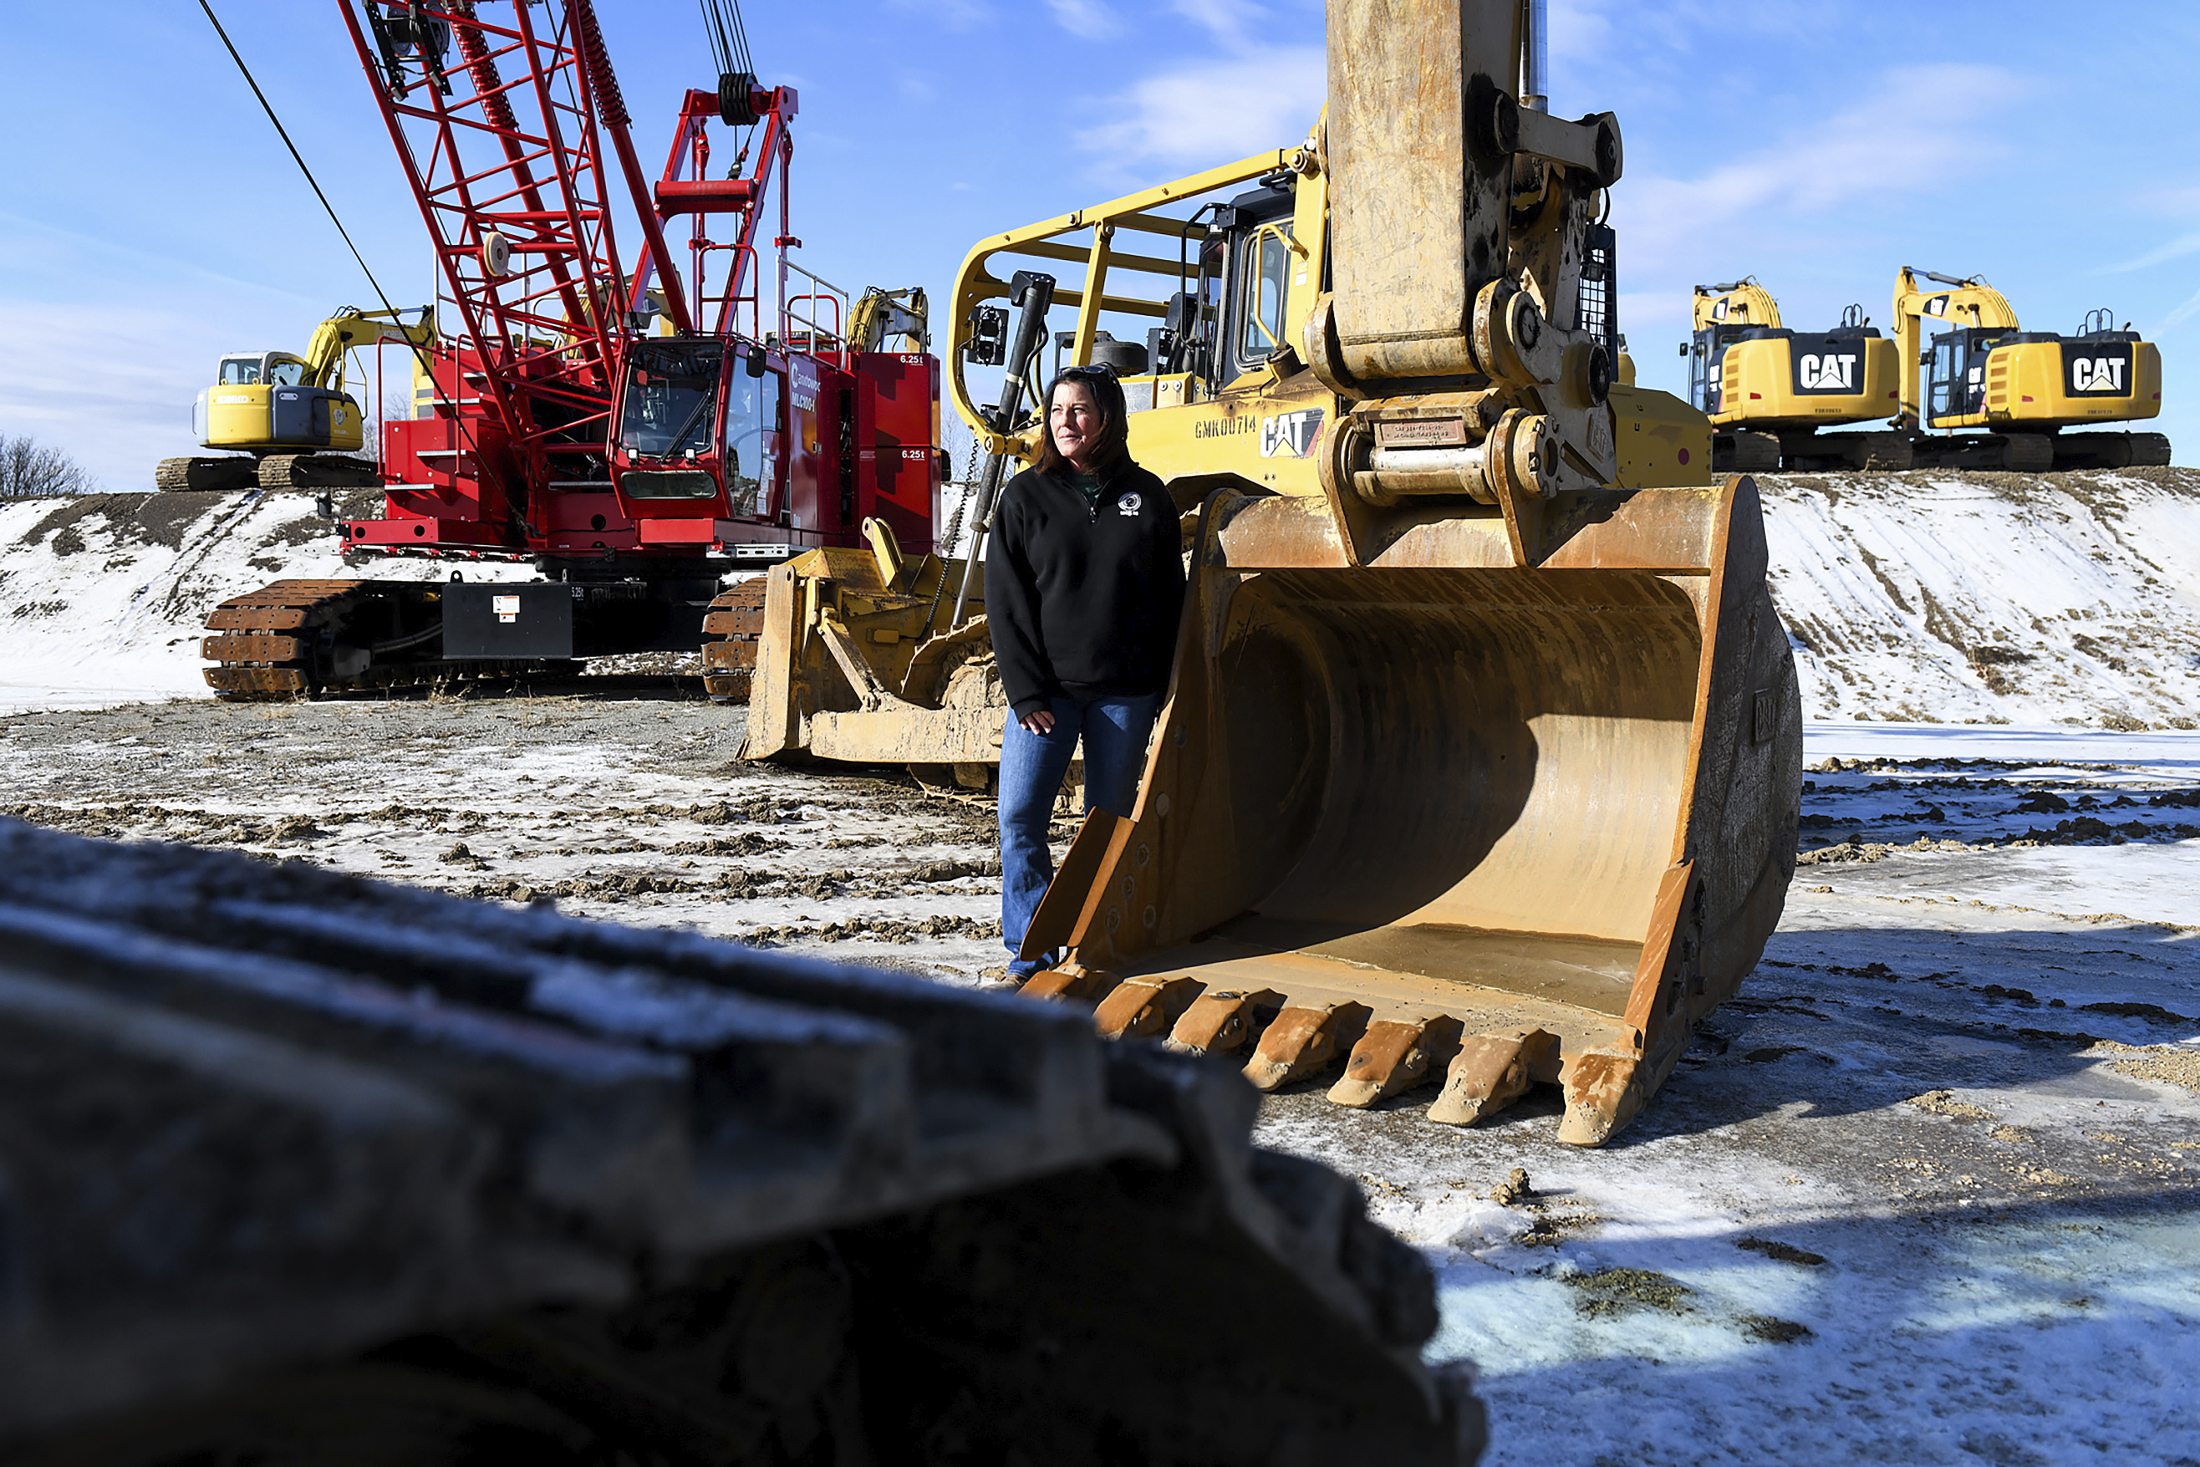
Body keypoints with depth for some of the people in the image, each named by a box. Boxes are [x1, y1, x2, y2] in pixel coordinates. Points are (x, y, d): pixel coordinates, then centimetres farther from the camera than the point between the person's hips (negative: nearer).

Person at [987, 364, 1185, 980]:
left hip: (1125, 692, 1)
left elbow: (1170, 598, 9)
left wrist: (1161, 684, 1)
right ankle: (1032, 951, 3)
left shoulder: (1146, 496, 5)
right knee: (1019, 816, -8)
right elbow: (1006, 602, -1)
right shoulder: (1026, 495, 2)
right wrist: (1027, 692, -9)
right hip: (1047, 687, 0)